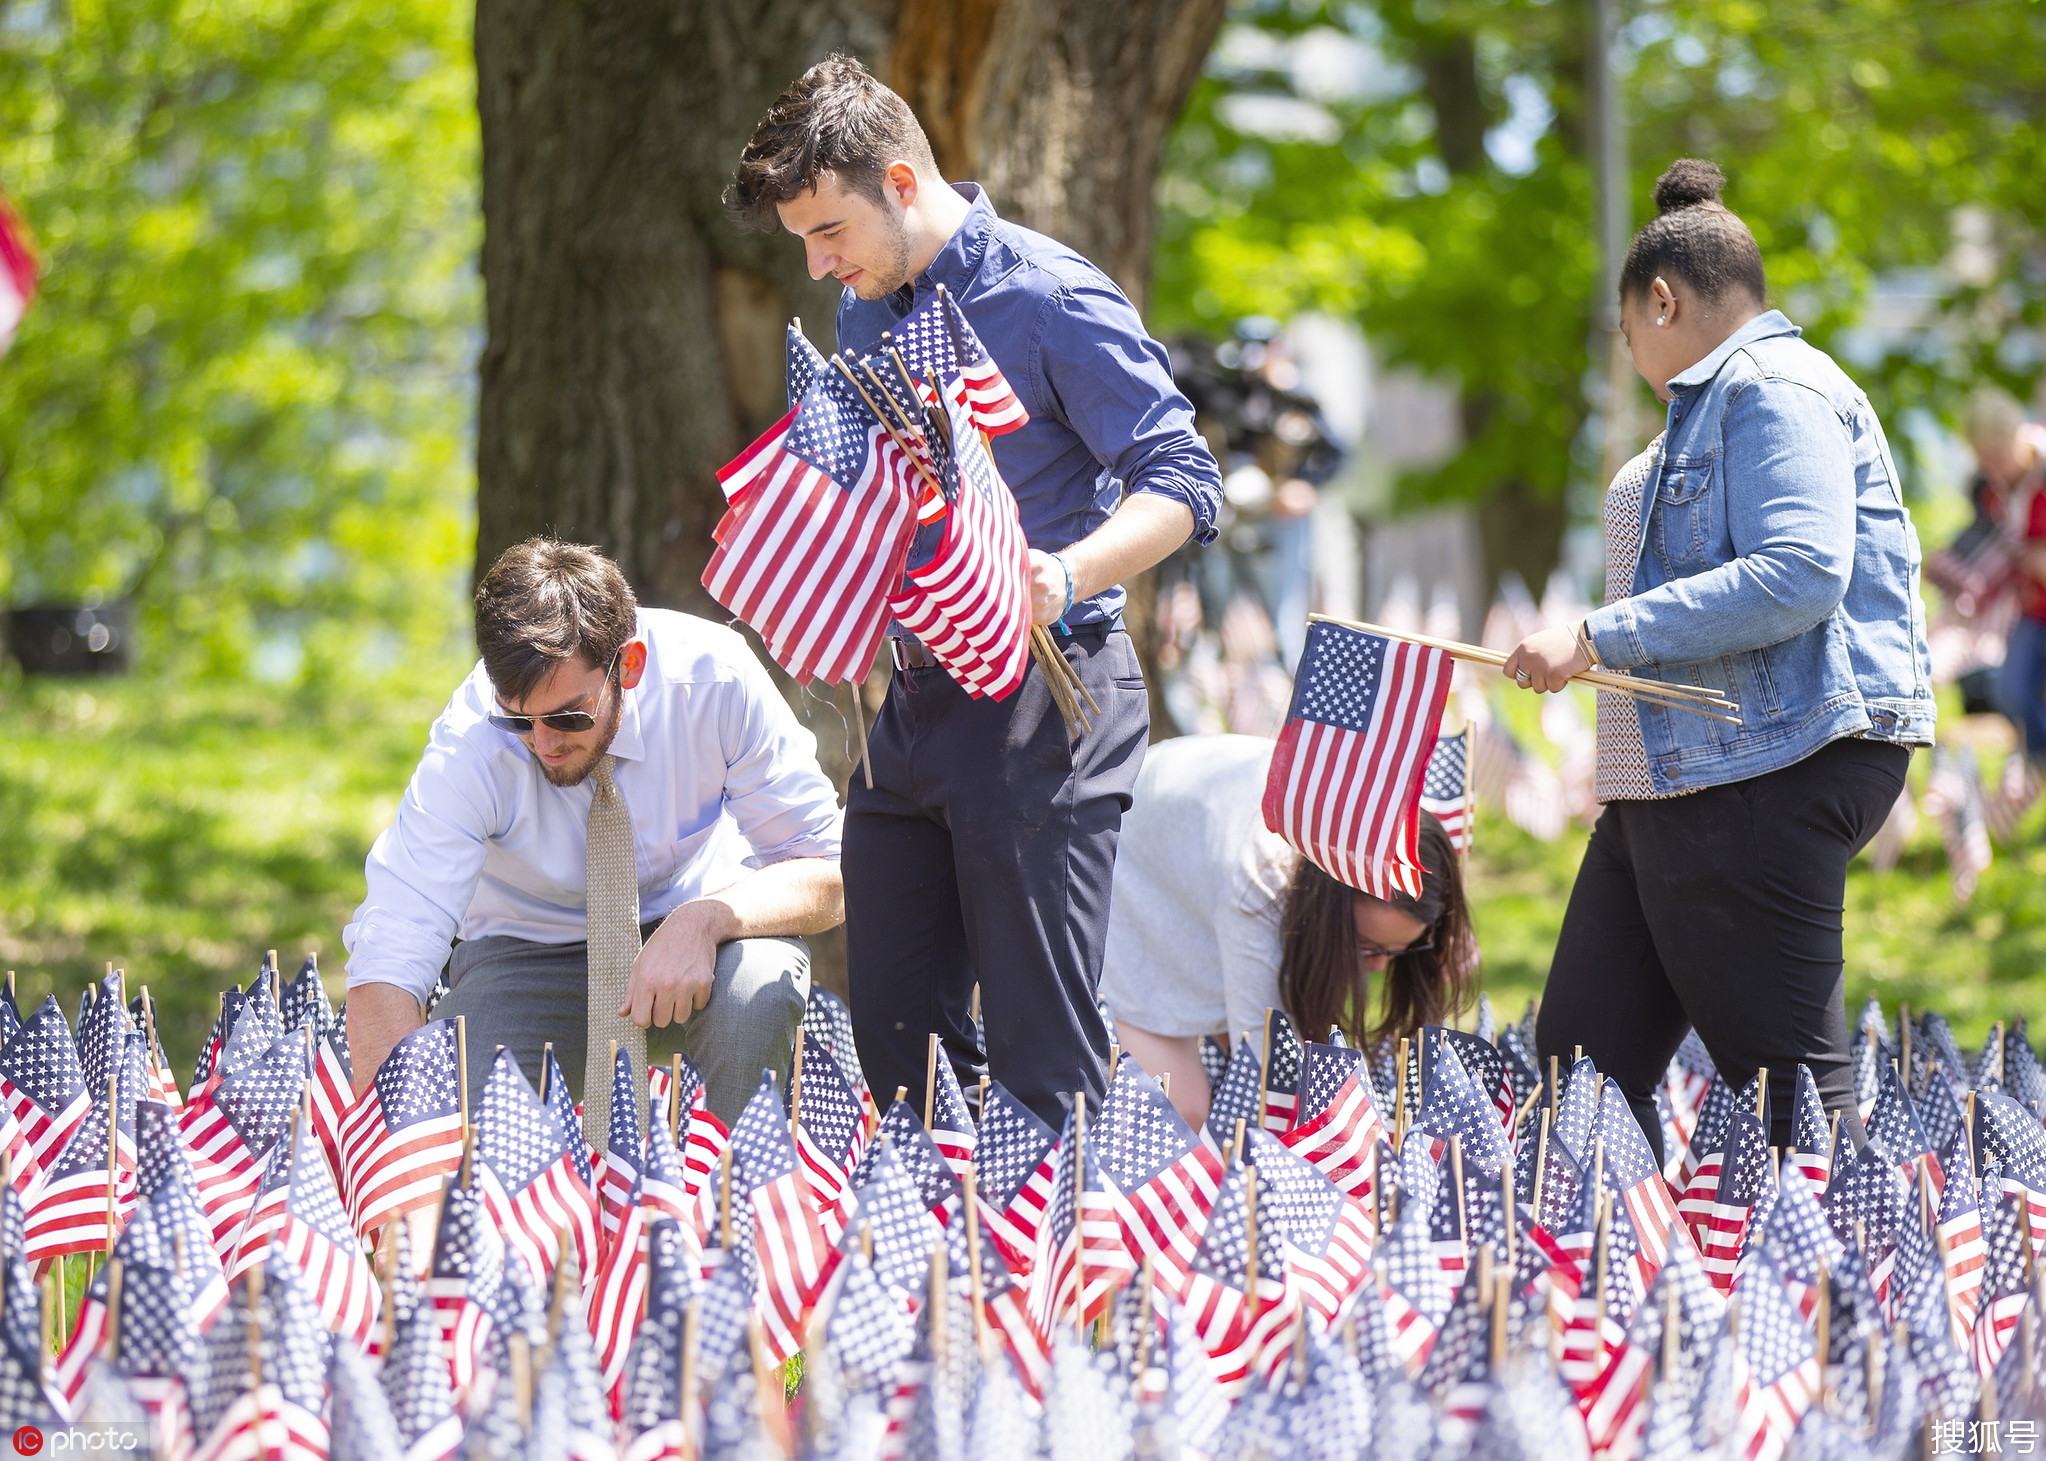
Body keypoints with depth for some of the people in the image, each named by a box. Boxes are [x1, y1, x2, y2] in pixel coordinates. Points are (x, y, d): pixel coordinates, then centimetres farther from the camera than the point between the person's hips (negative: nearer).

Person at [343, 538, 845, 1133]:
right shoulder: (469, 744, -27)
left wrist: (705, 920, -38)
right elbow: (382, 975, -32)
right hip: (526, 959, -1)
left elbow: (827, 875, -18)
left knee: (756, 989, -34)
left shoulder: (715, 676, -24)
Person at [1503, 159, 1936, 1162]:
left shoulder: (1777, 388, -9)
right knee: (1583, 1063, 5)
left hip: (1768, 777, -11)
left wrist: (1599, 638, -22)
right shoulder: (1712, 404, 25)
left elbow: (1799, 574, -23)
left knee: (1785, 1084, -10)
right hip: (1670, 782, 11)